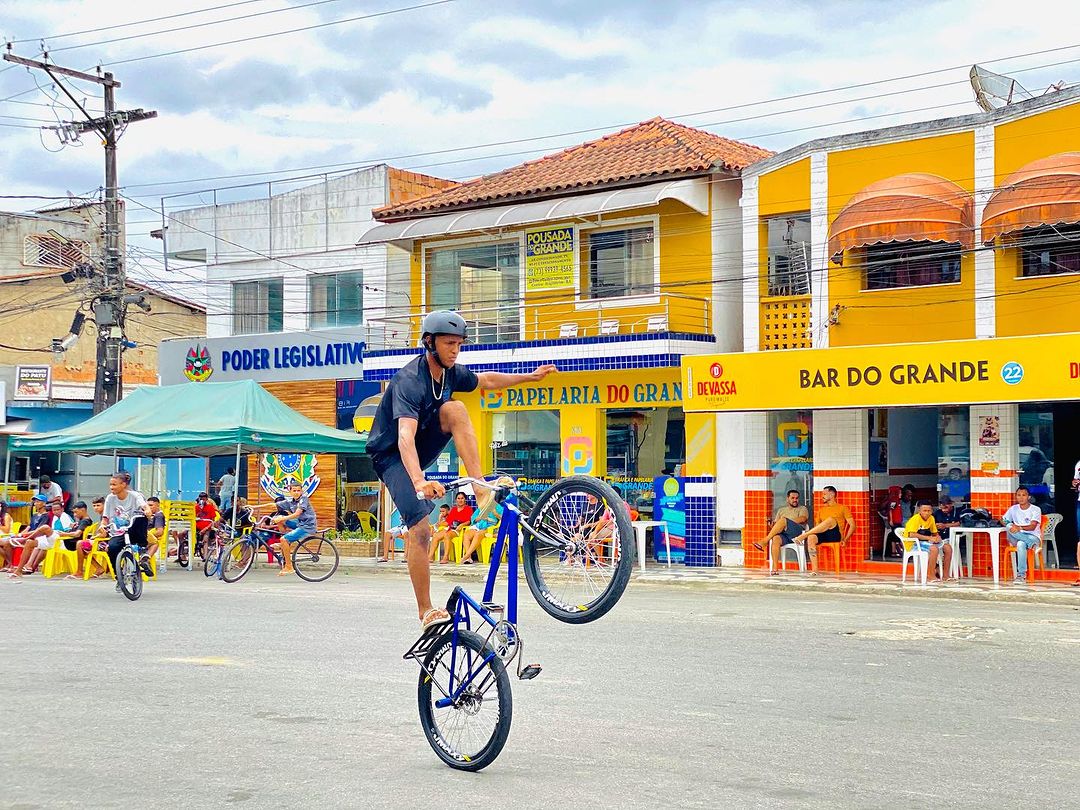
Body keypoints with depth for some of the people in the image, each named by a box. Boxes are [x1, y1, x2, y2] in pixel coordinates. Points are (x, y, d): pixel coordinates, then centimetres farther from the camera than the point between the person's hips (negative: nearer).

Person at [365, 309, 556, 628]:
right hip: (392, 455, -6)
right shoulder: (410, 381, -30)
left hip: (423, 446, 7)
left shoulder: (451, 372, -6)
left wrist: (530, 376, 12)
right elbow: (405, 437, -44)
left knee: (454, 409, -21)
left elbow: (486, 380, 18)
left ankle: (481, 490, -24)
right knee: (420, 524, -21)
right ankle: (426, 612, -13)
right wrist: (419, 482, -58)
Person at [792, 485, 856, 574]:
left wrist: (845, 539, -5)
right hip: (822, 535, 4)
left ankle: (803, 536, -40)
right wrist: (811, 531, 1)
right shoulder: (821, 510, 28)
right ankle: (814, 570, -40)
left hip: (835, 535, -4)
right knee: (811, 537, -33)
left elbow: (852, 525, 7)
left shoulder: (842, 508, 15)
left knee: (831, 519, -36)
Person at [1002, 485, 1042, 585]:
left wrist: (1020, 527, -36)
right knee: (1009, 526, -31)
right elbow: (1003, 520, 7)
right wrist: (1003, 521, -18)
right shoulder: (1013, 509, 11)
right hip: (1017, 538, 3)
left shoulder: (1035, 509, -3)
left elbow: (1032, 527, -17)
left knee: (1021, 544, -41)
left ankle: (1021, 575, -37)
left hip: (1033, 537, -3)